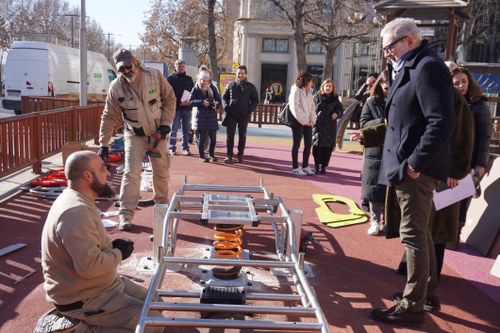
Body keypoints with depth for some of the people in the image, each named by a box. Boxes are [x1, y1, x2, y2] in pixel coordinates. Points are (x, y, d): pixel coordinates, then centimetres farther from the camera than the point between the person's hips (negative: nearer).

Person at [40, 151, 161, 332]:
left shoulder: (79, 202, 6)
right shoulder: (76, 211, -28)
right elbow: (90, 266, -33)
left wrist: (113, 245, 0)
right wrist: (119, 253, -15)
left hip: (102, 284, 10)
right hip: (82, 300, -10)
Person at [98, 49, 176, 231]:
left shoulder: (155, 75, -12)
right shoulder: (116, 87, -13)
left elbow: (169, 98, -2)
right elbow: (109, 117, -8)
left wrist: (166, 123, -10)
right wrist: (103, 144, -11)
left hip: (157, 132, 2)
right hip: (134, 135, -2)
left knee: (161, 170, 13)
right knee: (131, 173, -11)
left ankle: (162, 202, 36)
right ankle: (126, 213, -2)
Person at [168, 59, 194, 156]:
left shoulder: (189, 79, 15)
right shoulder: (171, 78, 2)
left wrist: (189, 101, -5)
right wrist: (178, 102, -16)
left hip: (187, 108, 4)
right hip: (175, 108, -4)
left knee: (186, 130, 7)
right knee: (173, 129, 0)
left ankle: (185, 148, 14)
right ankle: (172, 148, 5)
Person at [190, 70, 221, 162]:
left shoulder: (212, 88, 7)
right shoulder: (196, 89, -1)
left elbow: (218, 99, 9)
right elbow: (191, 101, -7)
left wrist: (216, 104, -14)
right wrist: (202, 102, -19)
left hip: (212, 116, 3)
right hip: (200, 116, -3)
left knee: (213, 137, 3)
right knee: (201, 137, 1)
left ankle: (211, 154, 22)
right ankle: (201, 156, 14)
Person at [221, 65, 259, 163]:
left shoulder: (250, 86, 6)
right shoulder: (231, 85, 7)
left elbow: (255, 100, 8)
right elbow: (224, 97, 11)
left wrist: (250, 109, -6)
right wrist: (226, 107, -4)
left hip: (244, 115, 0)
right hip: (231, 115, 0)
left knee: (242, 136, 6)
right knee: (230, 135, -2)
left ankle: (240, 155, 16)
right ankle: (229, 155, 3)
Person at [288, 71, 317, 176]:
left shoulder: (308, 92, 16)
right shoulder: (296, 91, -8)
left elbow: (312, 107, 14)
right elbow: (295, 108, -15)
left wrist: (312, 120, 0)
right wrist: (304, 121, -14)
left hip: (308, 122, 7)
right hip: (298, 122, -7)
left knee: (308, 144, 5)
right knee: (296, 144, -1)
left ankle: (305, 166, 15)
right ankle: (295, 168, 4)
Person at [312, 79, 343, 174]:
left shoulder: (335, 99, 10)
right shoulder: (317, 97, 4)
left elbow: (340, 109, 12)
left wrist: (337, 113, -10)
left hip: (330, 126, 2)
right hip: (318, 125, -2)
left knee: (328, 147, 2)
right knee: (317, 146, -4)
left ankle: (323, 166, 13)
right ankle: (316, 165, 9)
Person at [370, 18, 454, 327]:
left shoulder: (428, 67, -15)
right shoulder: (409, 68, 15)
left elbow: (441, 122, -23)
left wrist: (415, 164, -21)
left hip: (415, 170, -10)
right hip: (408, 167, 10)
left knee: (414, 235, -3)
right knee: (420, 232, 18)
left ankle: (412, 307, 9)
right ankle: (425, 290, 32)